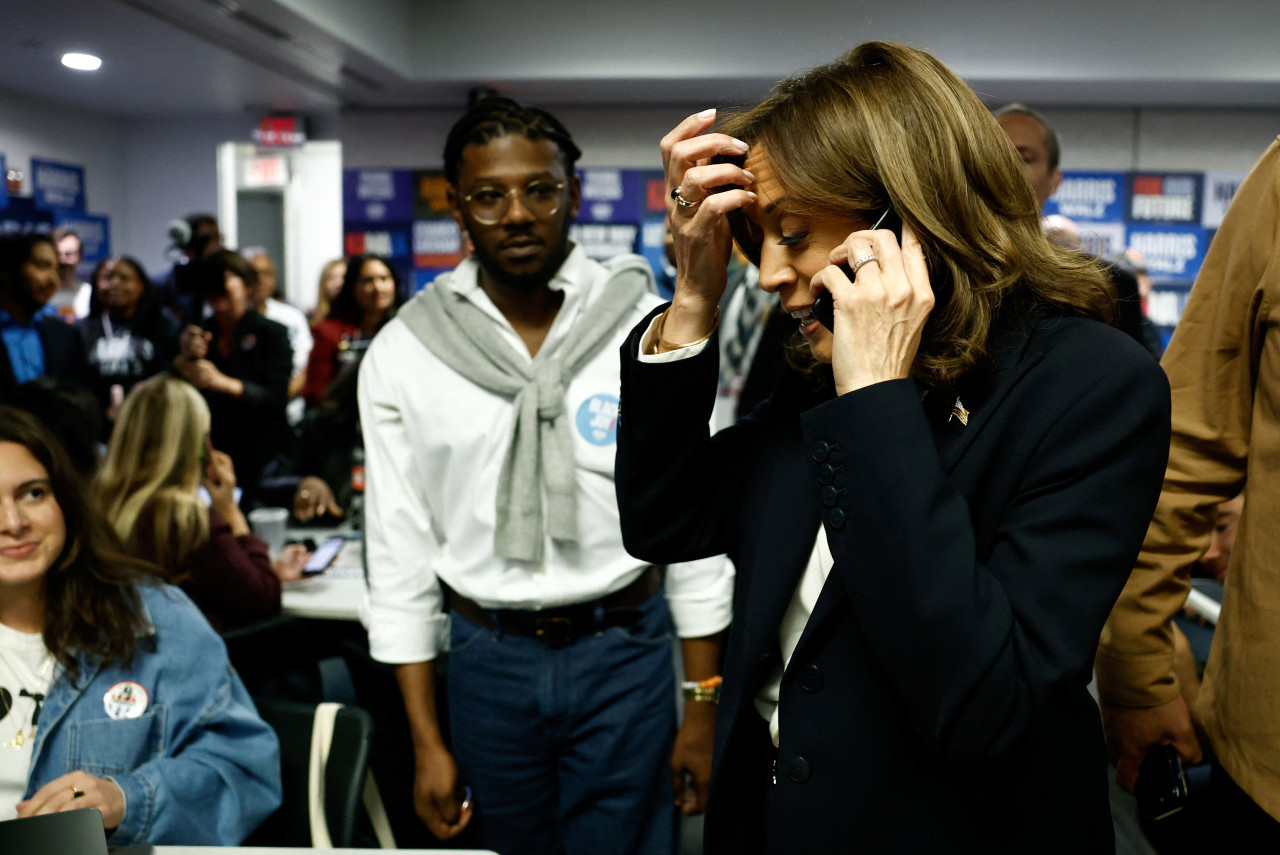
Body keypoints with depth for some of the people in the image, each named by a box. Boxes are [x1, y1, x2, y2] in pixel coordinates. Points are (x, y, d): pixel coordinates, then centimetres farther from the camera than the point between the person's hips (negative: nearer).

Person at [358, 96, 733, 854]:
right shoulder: (403, 351, -5)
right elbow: (401, 552, 0)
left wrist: (703, 708, -2)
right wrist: (427, 742, 1)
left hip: (626, 654, -1)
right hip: (489, 657, 1)